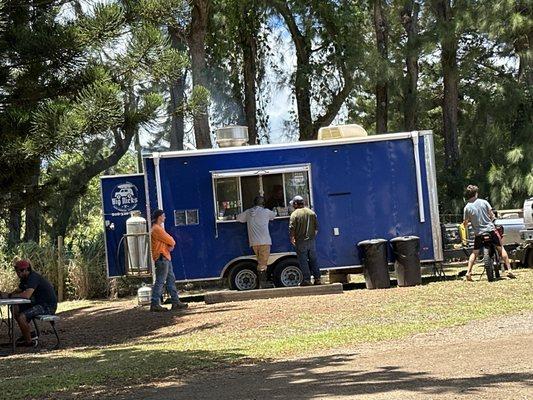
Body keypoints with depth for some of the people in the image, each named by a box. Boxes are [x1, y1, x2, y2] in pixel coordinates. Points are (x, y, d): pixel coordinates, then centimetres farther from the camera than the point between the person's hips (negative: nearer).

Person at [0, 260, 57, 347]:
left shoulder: (34, 277, -21)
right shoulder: (25, 278, 11)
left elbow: (26, 295, -33)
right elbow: (18, 291, 17)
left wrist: (9, 295, -23)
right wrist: (7, 294, -4)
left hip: (48, 306, -10)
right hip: (39, 303, 11)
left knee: (21, 317, -24)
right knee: (15, 309, 8)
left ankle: (29, 341, -5)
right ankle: (30, 334, 11)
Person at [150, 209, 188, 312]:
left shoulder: (159, 228, 20)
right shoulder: (157, 229, -14)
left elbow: (170, 240, 18)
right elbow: (170, 241, -13)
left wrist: (171, 244, -2)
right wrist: (172, 243, 8)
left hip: (166, 257, 11)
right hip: (161, 258, -11)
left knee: (171, 280, 11)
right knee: (160, 281, -10)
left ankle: (176, 302, 13)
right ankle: (154, 304, -9)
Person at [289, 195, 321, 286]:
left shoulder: (295, 214, -9)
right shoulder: (311, 212, 7)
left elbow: (292, 229, -13)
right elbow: (316, 226, 10)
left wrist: (292, 239, 0)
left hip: (300, 242, -5)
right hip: (311, 241, 5)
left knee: (303, 261, 0)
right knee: (313, 260, 10)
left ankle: (307, 279, -2)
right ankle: (317, 279, 10)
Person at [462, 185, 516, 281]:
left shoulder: (467, 207, -4)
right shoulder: (483, 202, -3)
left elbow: (465, 223, -1)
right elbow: (492, 215, -1)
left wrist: (466, 230, 20)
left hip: (478, 233, 1)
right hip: (491, 229, 0)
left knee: (474, 253, 12)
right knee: (501, 249, 9)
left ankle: (468, 272, 1)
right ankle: (509, 269, 4)